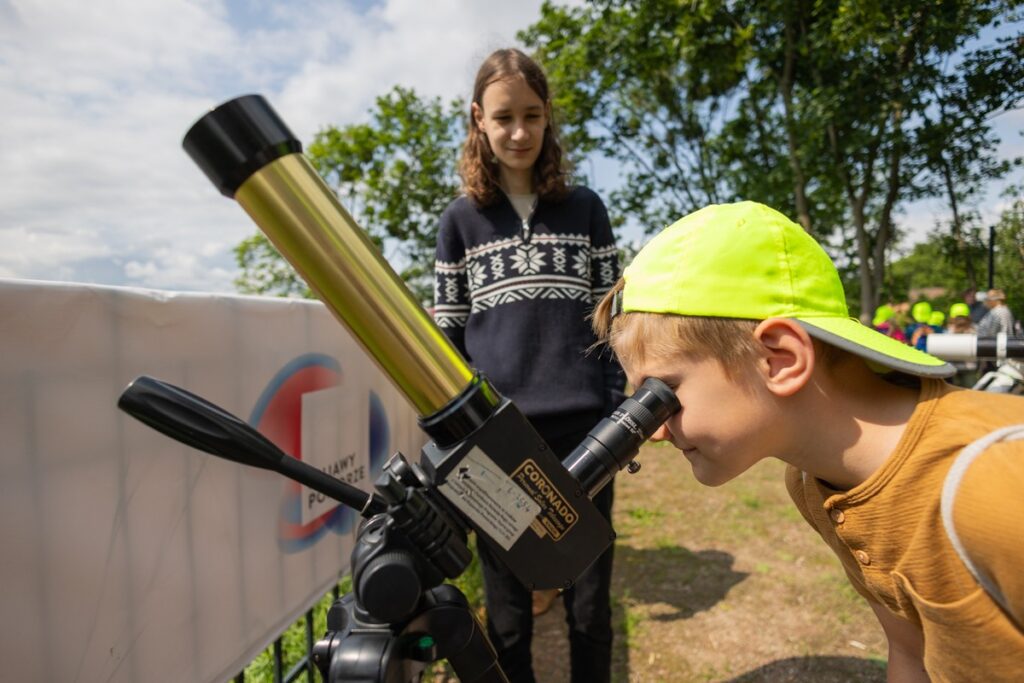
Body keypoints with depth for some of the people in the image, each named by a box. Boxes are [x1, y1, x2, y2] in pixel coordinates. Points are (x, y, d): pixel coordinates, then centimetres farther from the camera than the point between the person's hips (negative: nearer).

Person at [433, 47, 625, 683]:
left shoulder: (585, 208, 10)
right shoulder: (461, 220, 8)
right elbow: (448, 336, 8)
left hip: (583, 429, 1)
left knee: (589, 603, 11)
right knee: (507, 612, 11)